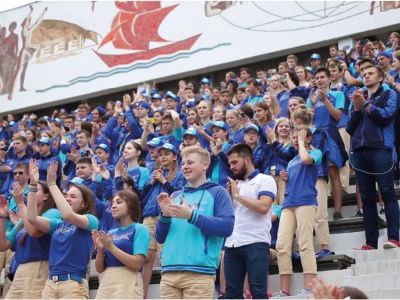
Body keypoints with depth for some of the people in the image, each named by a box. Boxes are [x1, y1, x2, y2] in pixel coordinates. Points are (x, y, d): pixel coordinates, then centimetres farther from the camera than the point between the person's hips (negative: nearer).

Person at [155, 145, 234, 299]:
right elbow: (160, 238, 18)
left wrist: (191, 215, -14)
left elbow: (227, 227, -9)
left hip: (199, 272, -5)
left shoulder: (217, 192, 6)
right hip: (169, 272, 5)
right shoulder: (175, 196, 20)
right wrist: (165, 215, -2)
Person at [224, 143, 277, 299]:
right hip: (232, 244, 7)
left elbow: (263, 207, -15)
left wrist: (237, 196, -5)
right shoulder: (234, 184, 22)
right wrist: (229, 196, 6)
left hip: (255, 243, -6)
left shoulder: (265, 180, 3)